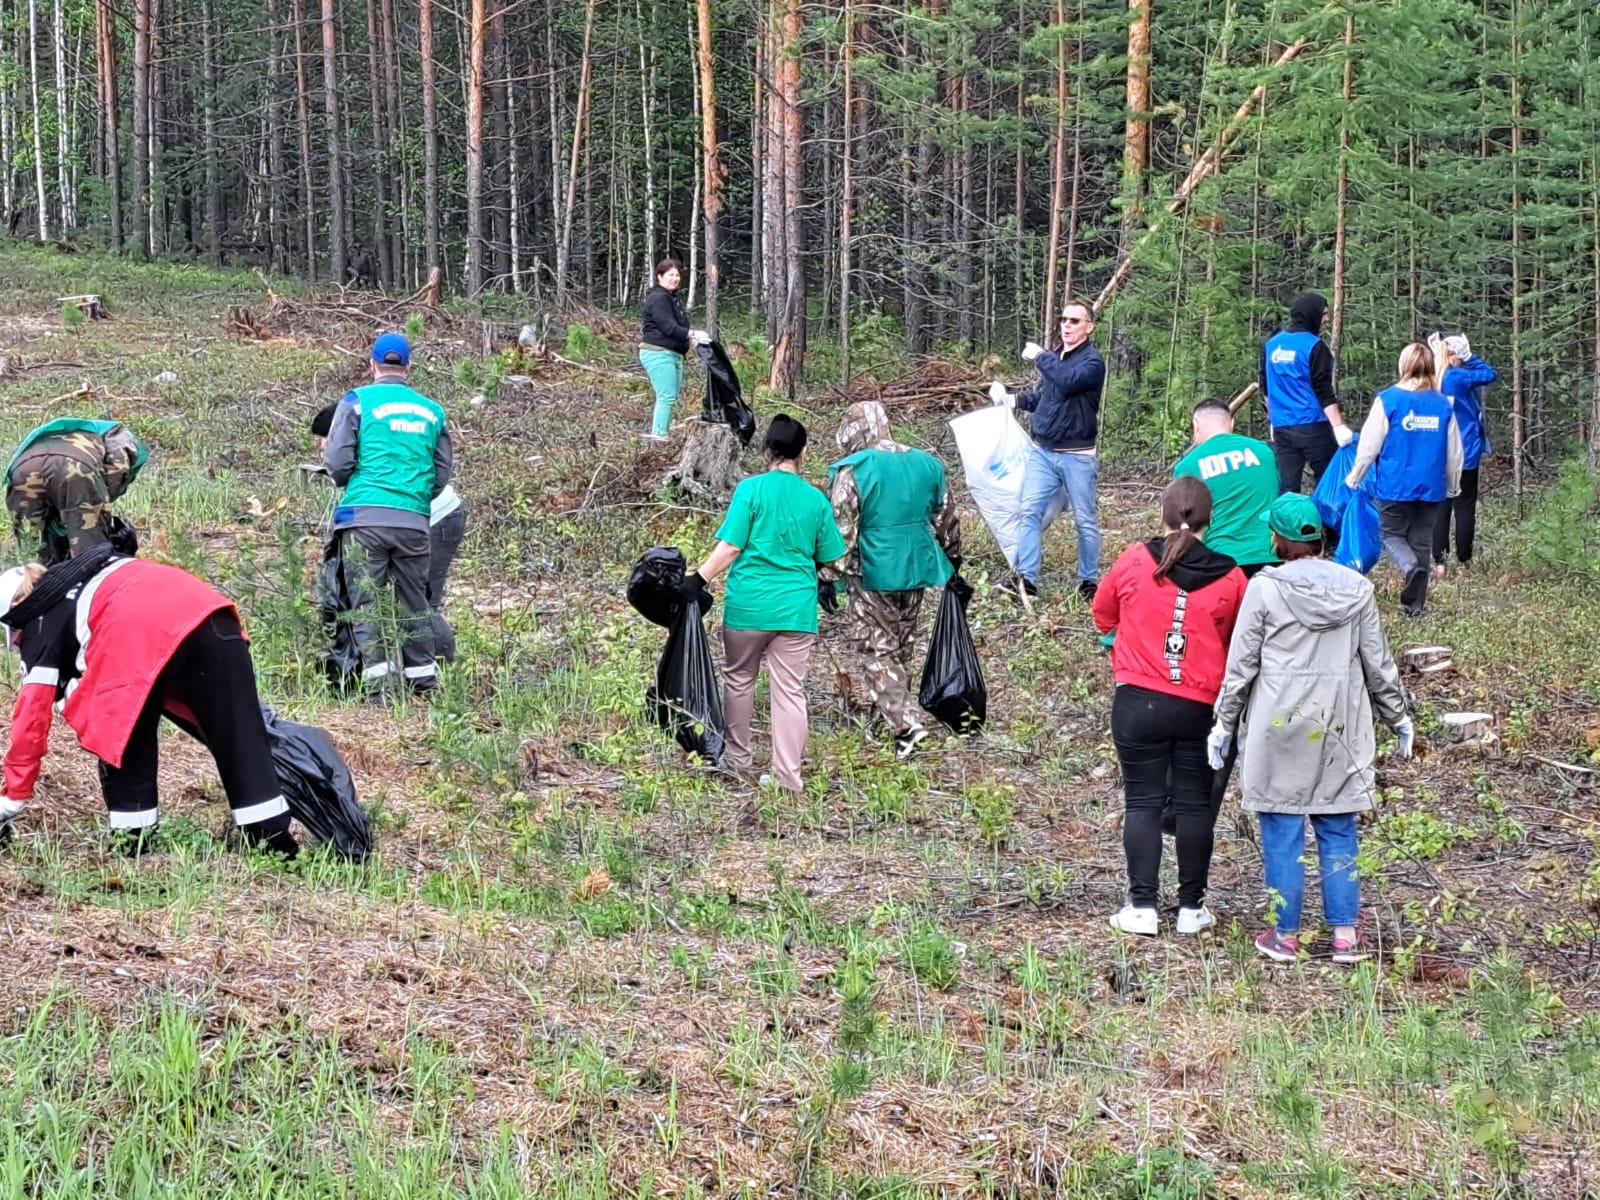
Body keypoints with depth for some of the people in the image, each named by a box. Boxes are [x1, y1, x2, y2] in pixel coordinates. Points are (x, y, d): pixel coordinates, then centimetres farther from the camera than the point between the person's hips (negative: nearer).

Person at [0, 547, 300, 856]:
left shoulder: (40, 624, 22)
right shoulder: (85, 576, 41)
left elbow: (33, 711, 19)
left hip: (140, 633, -6)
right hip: (204, 607, 6)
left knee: (125, 739, 15)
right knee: (237, 728, 8)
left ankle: (130, 838, 17)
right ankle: (273, 839, 9)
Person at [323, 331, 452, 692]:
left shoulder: (358, 401, 2)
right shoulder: (431, 411, 13)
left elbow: (338, 463, -3)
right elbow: (442, 476, 15)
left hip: (365, 516, -3)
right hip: (414, 521, 3)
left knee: (365, 598, 0)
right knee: (414, 601, 11)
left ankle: (376, 673, -6)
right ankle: (423, 677, 13)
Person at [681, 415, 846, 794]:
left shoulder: (751, 490, -6)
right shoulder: (816, 499, 3)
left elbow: (730, 547, -12)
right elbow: (830, 560, 10)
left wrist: (698, 579, -9)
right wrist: (823, 584, 30)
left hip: (749, 604, -2)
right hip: (797, 608, 2)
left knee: (740, 680, 17)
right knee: (790, 691, 3)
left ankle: (738, 758, 27)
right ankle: (787, 776, 1)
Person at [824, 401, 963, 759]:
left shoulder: (852, 471, -13)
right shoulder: (927, 464, 5)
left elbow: (841, 531, -16)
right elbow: (947, 520, 15)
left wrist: (827, 577, -11)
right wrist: (953, 559, 29)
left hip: (873, 574, -6)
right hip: (917, 569, 6)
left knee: (878, 651, 1)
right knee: (902, 644, 22)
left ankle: (906, 723, -11)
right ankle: (893, 705, 37)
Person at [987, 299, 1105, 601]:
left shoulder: (1092, 361, -10)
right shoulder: (1053, 356, 12)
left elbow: (1068, 381, -30)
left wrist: (1040, 357, -18)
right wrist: (1013, 399, 9)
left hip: (1077, 457, -6)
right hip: (1042, 453, 6)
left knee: (1085, 520, 5)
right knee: (1030, 512, -6)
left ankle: (1089, 582, 16)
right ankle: (1027, 579, -9)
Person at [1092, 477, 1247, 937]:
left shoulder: (1134, 561, -6)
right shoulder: (1229, 577, -4)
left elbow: (1103, 614, 10)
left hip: (1138, 703, -1)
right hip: (1201, 707, 1)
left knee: (1143, 801, 6)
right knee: (1195, 803, 10)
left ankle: (1142, 907, 5)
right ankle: (1191, 907, 16)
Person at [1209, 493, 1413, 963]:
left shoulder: (1264, 589, -8)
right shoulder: (1357, 589, 2)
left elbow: (1240, 665, -4)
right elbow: (1378, 663, 8)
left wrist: (1224, 724, 5)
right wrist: (1398, 717, 21)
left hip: (1277, 726, -3)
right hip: (1338, 728, 3)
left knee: (1282, 832, 5)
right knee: (1338, 831, 11)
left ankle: (1285, 934, 11)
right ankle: (1345, 935, 13)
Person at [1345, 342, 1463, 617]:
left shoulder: (1389, 400, -8)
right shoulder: (1443, 405, 1)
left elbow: (1369, 445, -5)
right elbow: (1454, 453, 9)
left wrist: (1354, 478, 9)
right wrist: (1453, 487, 24)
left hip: (1396, 486, -3)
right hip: (1431, 488, 3)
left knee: (1392, 534, 11)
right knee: (1421, 541, 11)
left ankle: (1411, 566, -21)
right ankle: (1415, 604, 12)